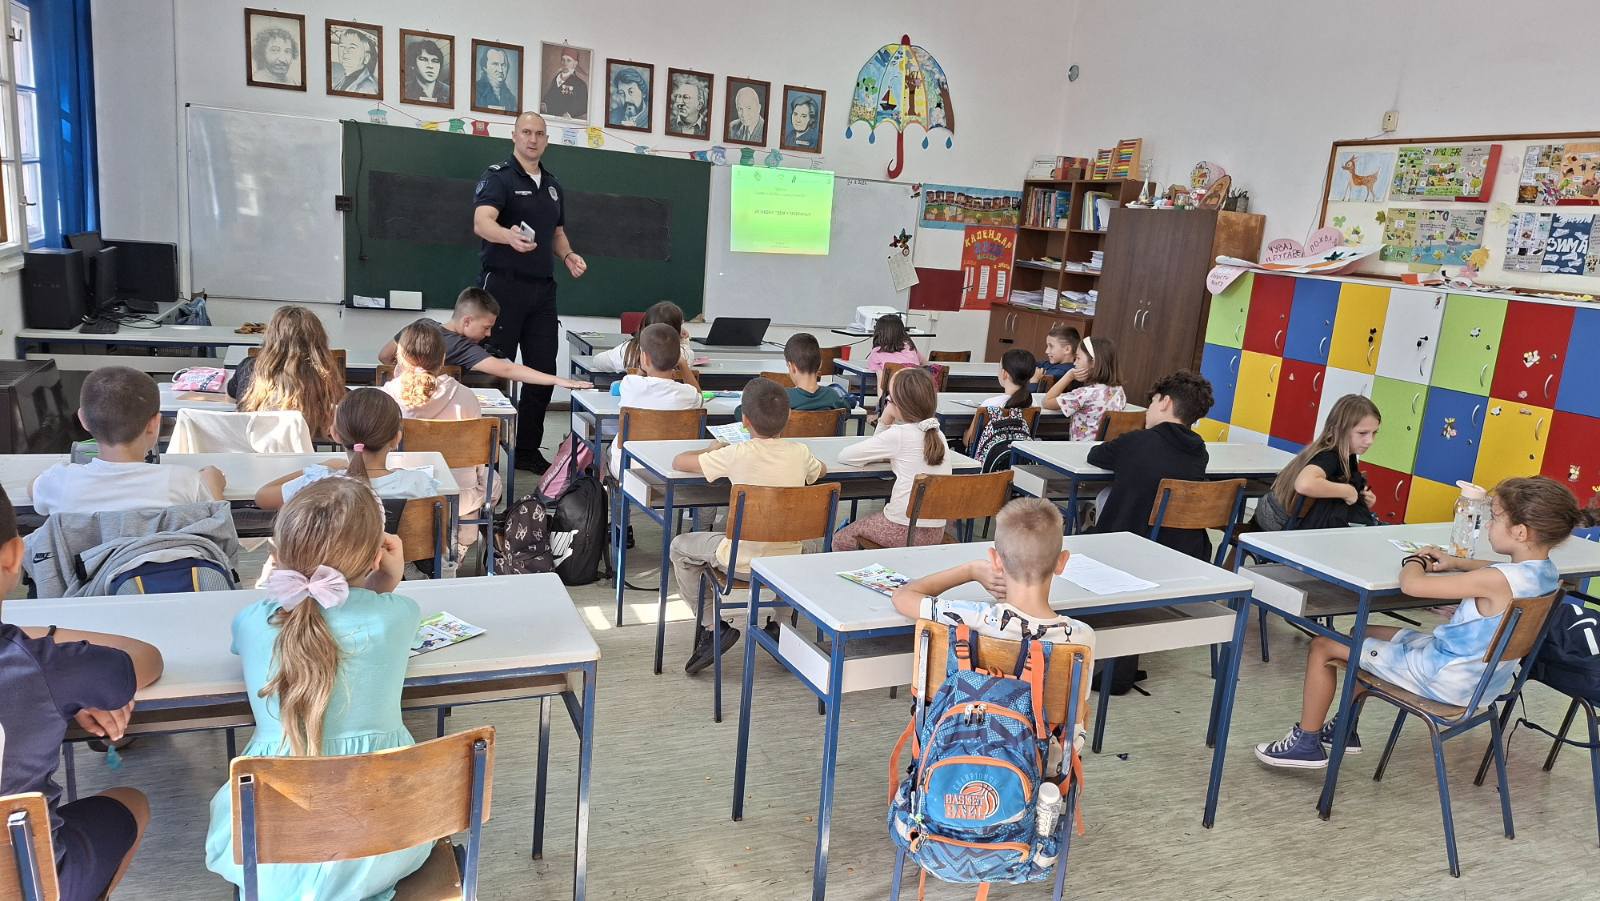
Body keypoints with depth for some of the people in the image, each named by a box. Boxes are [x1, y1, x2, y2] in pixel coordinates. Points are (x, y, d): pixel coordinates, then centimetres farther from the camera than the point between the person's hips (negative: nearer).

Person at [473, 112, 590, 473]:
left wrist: (568, 255, 5)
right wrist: (510, 236, -45)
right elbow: (482, 222, -24)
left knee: (543, 371, 7)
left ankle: (528, 448, 18)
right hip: (503, 285, -6)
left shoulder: (553, 185, 15)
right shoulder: (498, 177, -7)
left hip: (542, 289, 7)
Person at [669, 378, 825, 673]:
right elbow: (821, 470, 19)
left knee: (680, 547, 20)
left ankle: (712, 626, 13)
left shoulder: (737, 454, -17)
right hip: (789, 561, 4)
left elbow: (678, 462, -7)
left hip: (743, 562, -4)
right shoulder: (800, 453, -6)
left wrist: (712, 450, 12)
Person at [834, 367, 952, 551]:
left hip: (904, 529, -8)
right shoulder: (937, 434, 9)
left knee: (841, 539, 15)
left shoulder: (899, 434, -13)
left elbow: (844, 456, -6)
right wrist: (885, 423, 8)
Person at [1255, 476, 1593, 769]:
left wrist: (1417, 562, -9)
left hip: (1445, 679, -10)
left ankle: (1306, 743, 10)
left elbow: (1411, 584, -30)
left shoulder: (1498, 581, -32)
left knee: (1323, 646, -3)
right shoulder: (1546, 571, -3)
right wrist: (1455, 563, 7)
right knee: (1365, 633, 26)